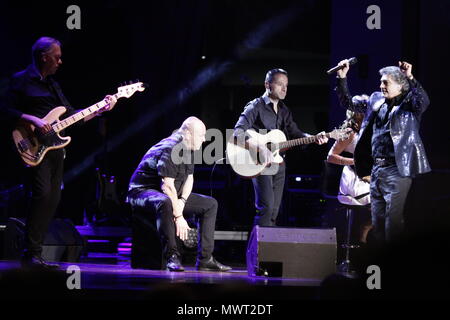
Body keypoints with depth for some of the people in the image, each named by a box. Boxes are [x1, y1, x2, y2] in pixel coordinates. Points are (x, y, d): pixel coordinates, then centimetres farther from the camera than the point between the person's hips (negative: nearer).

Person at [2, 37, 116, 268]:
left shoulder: (52, 85, 21)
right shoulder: (21, 81, -2)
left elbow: (71, 115, 21)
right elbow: (8, 111, -9)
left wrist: (101, 109, 14)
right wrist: (33, 120, -20)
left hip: (55, 147, 8)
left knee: (53, 199, 3)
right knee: (42, 193, -20)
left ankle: (35, 255, 6)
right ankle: (31, 253, -17)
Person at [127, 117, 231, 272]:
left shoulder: (187, 149, 8)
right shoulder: (169, 149, -23)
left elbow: (189, 178, 11)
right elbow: (167, 186, -28)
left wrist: (182, 201, -8)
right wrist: (178, 216, -28)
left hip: (171, 195, 10)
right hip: (143, 191, -10)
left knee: (210, 204, 6)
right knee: (165, 203, -44)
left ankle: (205, 259, 0)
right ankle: (172, 256, -38)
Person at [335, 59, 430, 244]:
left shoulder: (410, 104, -3)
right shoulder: (376, 100, 15)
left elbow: (424, 101, -24)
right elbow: (348, 103, 19)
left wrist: (410, 78, -39)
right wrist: (342, 78, 6)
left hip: (396, 170, -7)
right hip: (375, 168, 7)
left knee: (393, 220, -10)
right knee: (377, 220, 11)